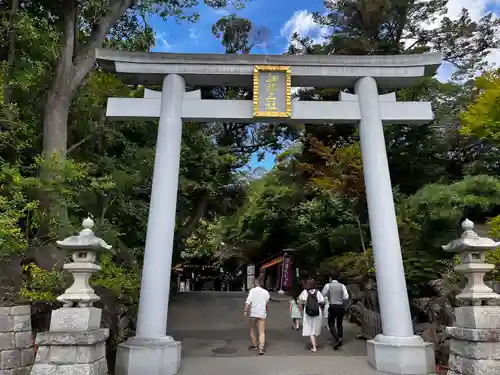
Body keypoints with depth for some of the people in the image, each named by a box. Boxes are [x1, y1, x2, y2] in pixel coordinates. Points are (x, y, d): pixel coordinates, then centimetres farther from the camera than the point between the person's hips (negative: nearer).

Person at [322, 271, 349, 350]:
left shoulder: (328, 285, -3)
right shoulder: (342, 285, 1)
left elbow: (323, 295, -4)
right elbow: (346, 297, -5)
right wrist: (344, 305, 9)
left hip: (332, 306, -3)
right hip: (341, 306, 3)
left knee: (331, 324, 5)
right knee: (340, 324, 16)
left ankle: (337, 339, -15)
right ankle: (340, 341, 18)